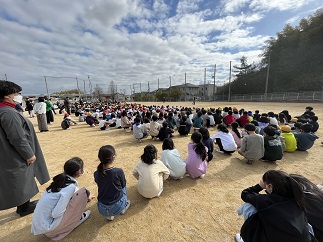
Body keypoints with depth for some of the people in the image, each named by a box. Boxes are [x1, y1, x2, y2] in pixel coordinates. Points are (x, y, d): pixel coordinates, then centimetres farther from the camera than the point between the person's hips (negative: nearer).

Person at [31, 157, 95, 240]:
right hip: (47, 227, -7)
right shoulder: (70, 187, -26)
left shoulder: (62, 178, -1)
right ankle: (77, 218, 8)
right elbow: (56, 214, -24)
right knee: (83, 192, -13)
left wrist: (86, 198, 26)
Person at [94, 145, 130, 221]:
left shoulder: (96, 173, -11)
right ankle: (123, 208, 29)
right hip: (117, 207, -2)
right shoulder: (119, 171, -23)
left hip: (102, 209, 3)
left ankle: (108, 215, 24)